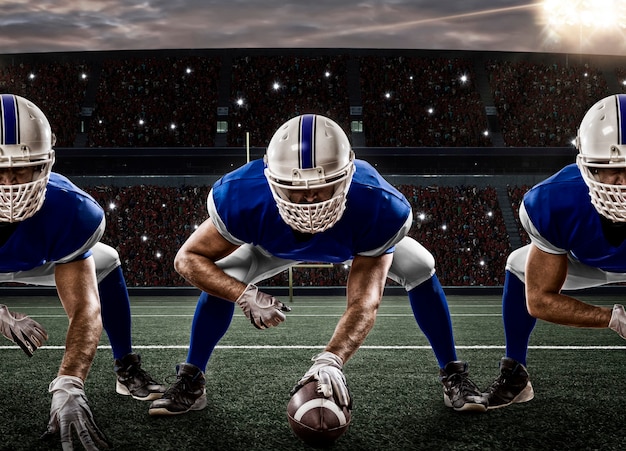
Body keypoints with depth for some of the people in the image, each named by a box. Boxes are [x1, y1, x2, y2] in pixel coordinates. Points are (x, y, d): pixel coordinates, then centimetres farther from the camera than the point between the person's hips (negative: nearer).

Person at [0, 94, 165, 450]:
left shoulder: (66, 212, -39)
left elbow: (85, 308, -43)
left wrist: (68, 385, -56)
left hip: (30, 260, 1)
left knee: (106, 263, -3)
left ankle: (127, 370, 12)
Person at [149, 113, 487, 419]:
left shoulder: (377, 208, -45)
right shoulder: (242, 199, -44)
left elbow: (364, 302, -45)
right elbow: (189, 258, -31)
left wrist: (330, 359, -64)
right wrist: (246, 297, -48)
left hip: (361, 240, 0)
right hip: (276, 244, 1)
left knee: (420, 268, -20)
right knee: (226, 274, -21)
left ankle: (453, 379, 0)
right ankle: (191, 382, -1)